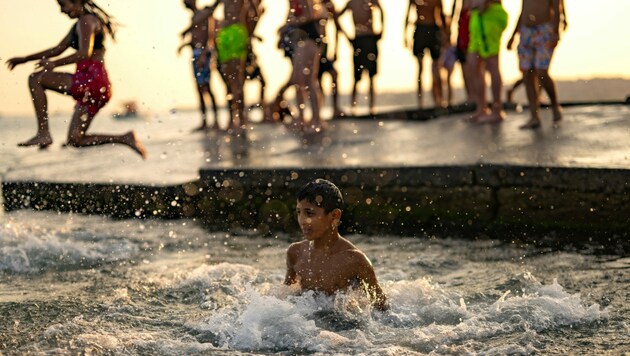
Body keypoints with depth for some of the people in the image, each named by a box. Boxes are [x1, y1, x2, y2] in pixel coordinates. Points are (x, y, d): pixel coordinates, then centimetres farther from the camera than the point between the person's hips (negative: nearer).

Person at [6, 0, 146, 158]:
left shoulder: (86, 21, -7)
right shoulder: (79, 25, 24)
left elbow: (84, 54, -22)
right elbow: (57, 49, 29)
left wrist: (55, 63, -22)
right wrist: (25, 59, 27)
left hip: (91, 81, -10)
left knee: (35, 79, -6)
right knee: (75, 140, 8)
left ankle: (43, 134, -11)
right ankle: (125, 139, 3)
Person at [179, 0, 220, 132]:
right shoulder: (193, 17, 20)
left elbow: (210, 36, -15)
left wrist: (204, 55, -21)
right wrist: (184, 45, 12)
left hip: (203, 53, -9)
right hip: (195, 54, 9)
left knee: (205, 87, -14)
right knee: (199, 88, 7)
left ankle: (216, 120, -14)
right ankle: (204, 122, 9)